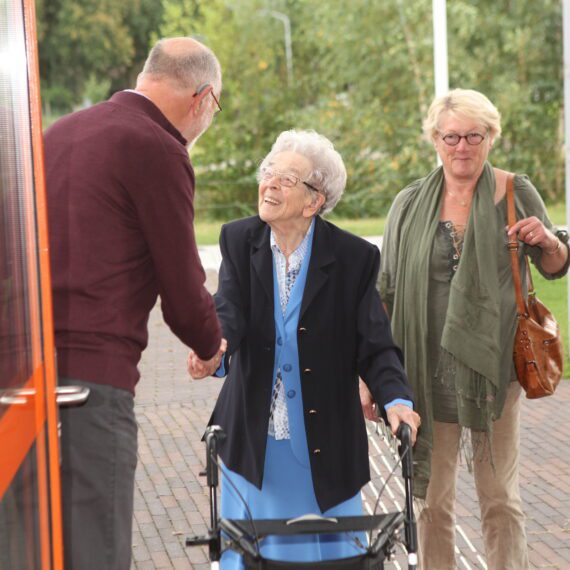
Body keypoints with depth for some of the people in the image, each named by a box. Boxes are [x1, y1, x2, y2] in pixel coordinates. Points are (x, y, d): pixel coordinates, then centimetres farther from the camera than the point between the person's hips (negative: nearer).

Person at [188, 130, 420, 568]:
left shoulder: (354, 258, -7)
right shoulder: (238, 241, -1)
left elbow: (375, 345, -9)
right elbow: (229, 309, -16)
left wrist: (396, 399, -27)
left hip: (323, 445, -1)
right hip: (253, 440, 1)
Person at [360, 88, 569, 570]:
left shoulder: (516, 193, 1)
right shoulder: (410, 204, 3)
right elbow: (385, 294, 6)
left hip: (494, 368, -1)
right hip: (428, 371, 1)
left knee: (500, 497, 6)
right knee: (432, 498, 9)